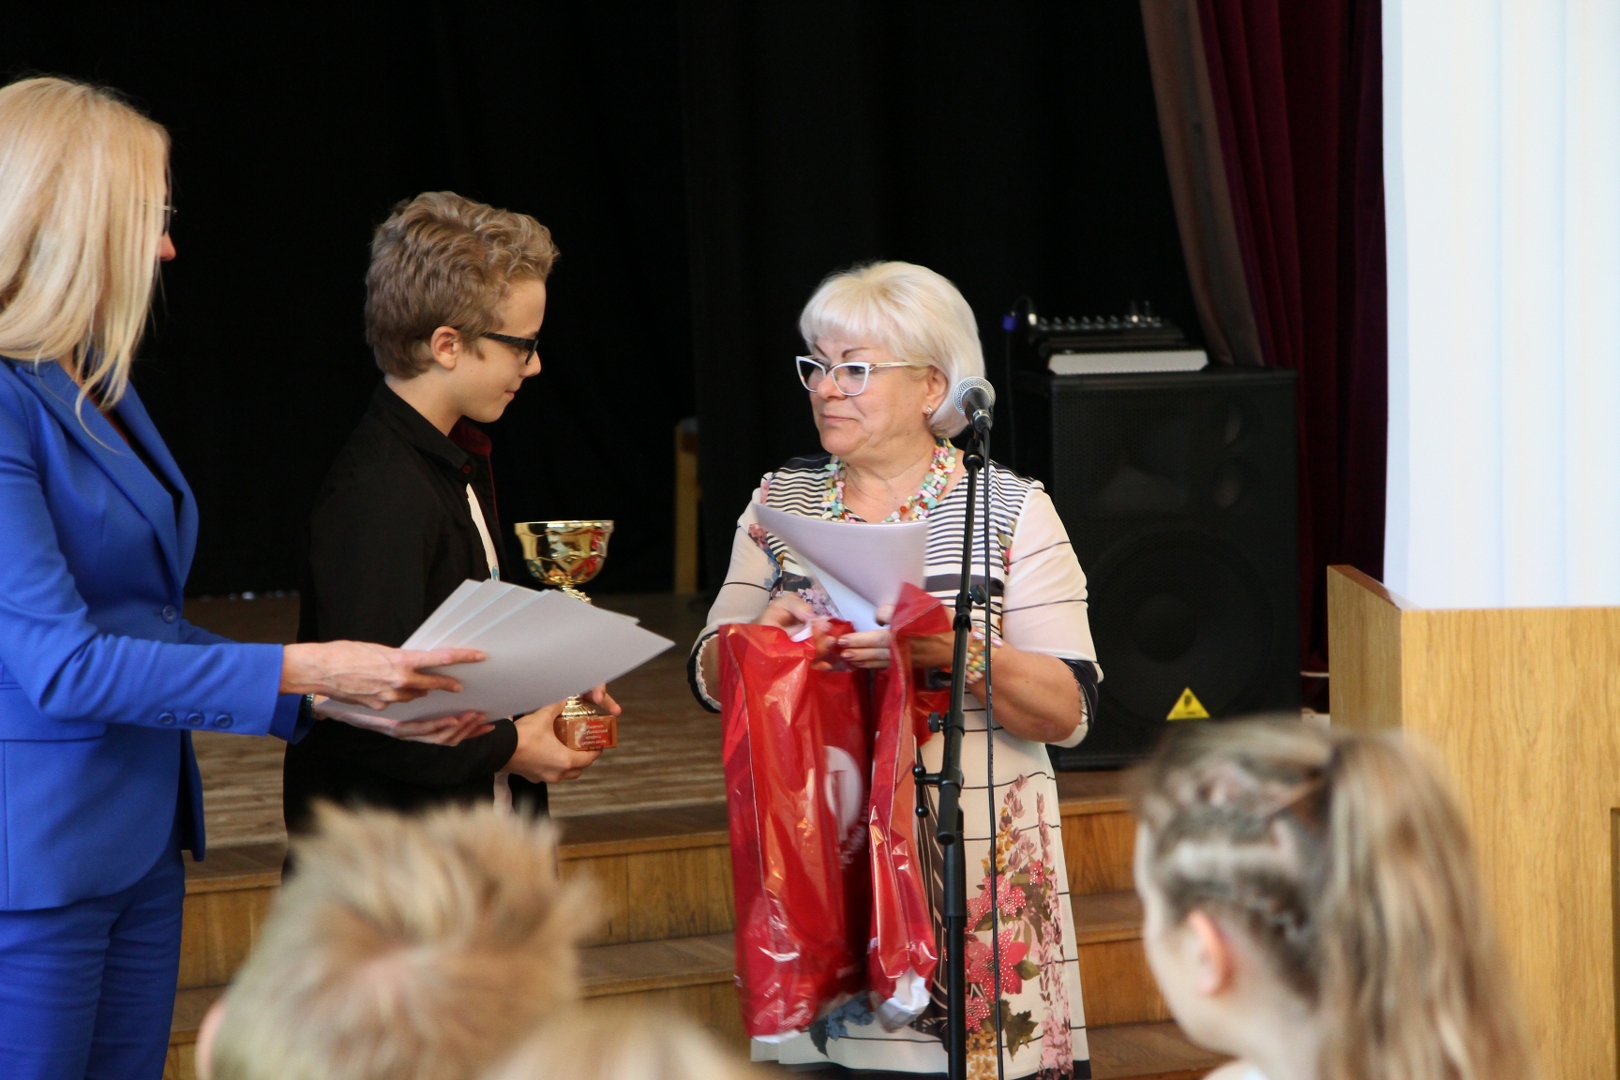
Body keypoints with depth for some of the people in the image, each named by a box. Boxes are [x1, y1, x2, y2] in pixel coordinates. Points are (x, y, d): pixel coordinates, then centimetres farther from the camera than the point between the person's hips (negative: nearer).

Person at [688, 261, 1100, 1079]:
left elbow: (1068, 711, -7)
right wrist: (762, 636, -10)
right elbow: (710, 680, 11)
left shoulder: (1011, 510, 0)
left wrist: (957, 651, -23)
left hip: (974, 869, -3)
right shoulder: (781, 501, 11)